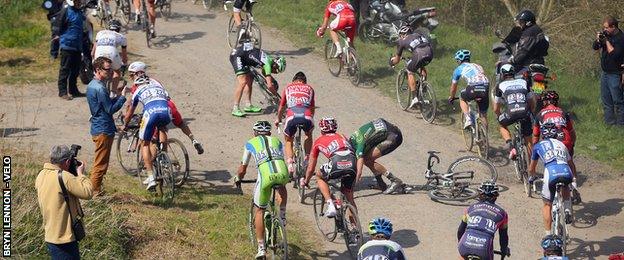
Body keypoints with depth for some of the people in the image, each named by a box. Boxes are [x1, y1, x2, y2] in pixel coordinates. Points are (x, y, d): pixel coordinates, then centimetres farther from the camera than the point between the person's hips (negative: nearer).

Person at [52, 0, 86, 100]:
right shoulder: (66, 11, -11)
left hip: (77, 46, 8)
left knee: (76, 69, 13)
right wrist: (55, 36, -12)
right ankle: (62, 91, 0)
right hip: (67, 46, -8)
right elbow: (57, 24, -11)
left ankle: (73, 90, 24)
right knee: (65, 69, -4)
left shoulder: (80, 12, 14)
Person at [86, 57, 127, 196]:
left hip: (97, 128, 10)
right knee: (101, 164, -3)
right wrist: (122, 97, -13)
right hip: (104, 130, -10)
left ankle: (94, 189, 25)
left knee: (99, 163, 18)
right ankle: (95, 191, 3)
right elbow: (110, 109, -20)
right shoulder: (100, 88, -21)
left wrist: (117, 96, 9)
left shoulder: (91, 85, 12)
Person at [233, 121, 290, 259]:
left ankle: (261, 249, 13)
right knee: (281, 187, 40)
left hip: (266, 176, -2)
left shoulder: (251, 143, 25)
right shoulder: (277, 141, 31)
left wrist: (238, 179, 53)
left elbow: (242, 168, 32)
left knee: (259, 211, 16)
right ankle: (282, 216, 28)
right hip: (283, 174, 2)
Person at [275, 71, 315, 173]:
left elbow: (281, 108, 35)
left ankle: (290, 162, 6)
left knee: (288, 140, 26)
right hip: (306, 117, 1)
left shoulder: (288, 88, 28)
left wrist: (278, 120, 53)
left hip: (292, 116, -1)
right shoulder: (309, 88, 29)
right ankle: (307, 159, 24)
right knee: (308, 134, 35)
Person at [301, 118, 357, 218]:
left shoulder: (319, 141, 28)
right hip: (352, 164, 3)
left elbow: (311, 168, 35)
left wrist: (305, 181, 53)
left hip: (337, 164, -3)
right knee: (349, 195, 25)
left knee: (319, 177, 28)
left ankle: (330, 205, 11)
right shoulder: (342, 136, 36)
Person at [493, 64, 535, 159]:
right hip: (525, 113, 2)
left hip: (511, 113, -2)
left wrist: (500, 117, 40)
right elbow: (532, 103, 26)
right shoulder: (523, 82, 23)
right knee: (528, 140, 19)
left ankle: (510, 147, 8)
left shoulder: (500, 85, 18)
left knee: (501, 125, 30)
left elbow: (496, 109, 23)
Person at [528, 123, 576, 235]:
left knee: (547, 205, 17)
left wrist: (531, 178, 58)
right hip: (567, 173, 2)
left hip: (551, 173, -2)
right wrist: (574, 179, 58)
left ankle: (548, 235, 15)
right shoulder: (561, 144, 31)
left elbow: (531, 168, 37)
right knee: (565, 186, 39)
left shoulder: (538, 146, 25)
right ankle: (568, 210, 19)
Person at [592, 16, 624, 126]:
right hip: (605, 72, 8)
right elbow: (595, 47, 11)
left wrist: (607, 41, -18)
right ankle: (609, 121, 22)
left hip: (615, 74, -8)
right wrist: (598, 40, -9)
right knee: (606, 99, 13)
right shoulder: (606, 35, 8)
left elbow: (614, 54, -24)